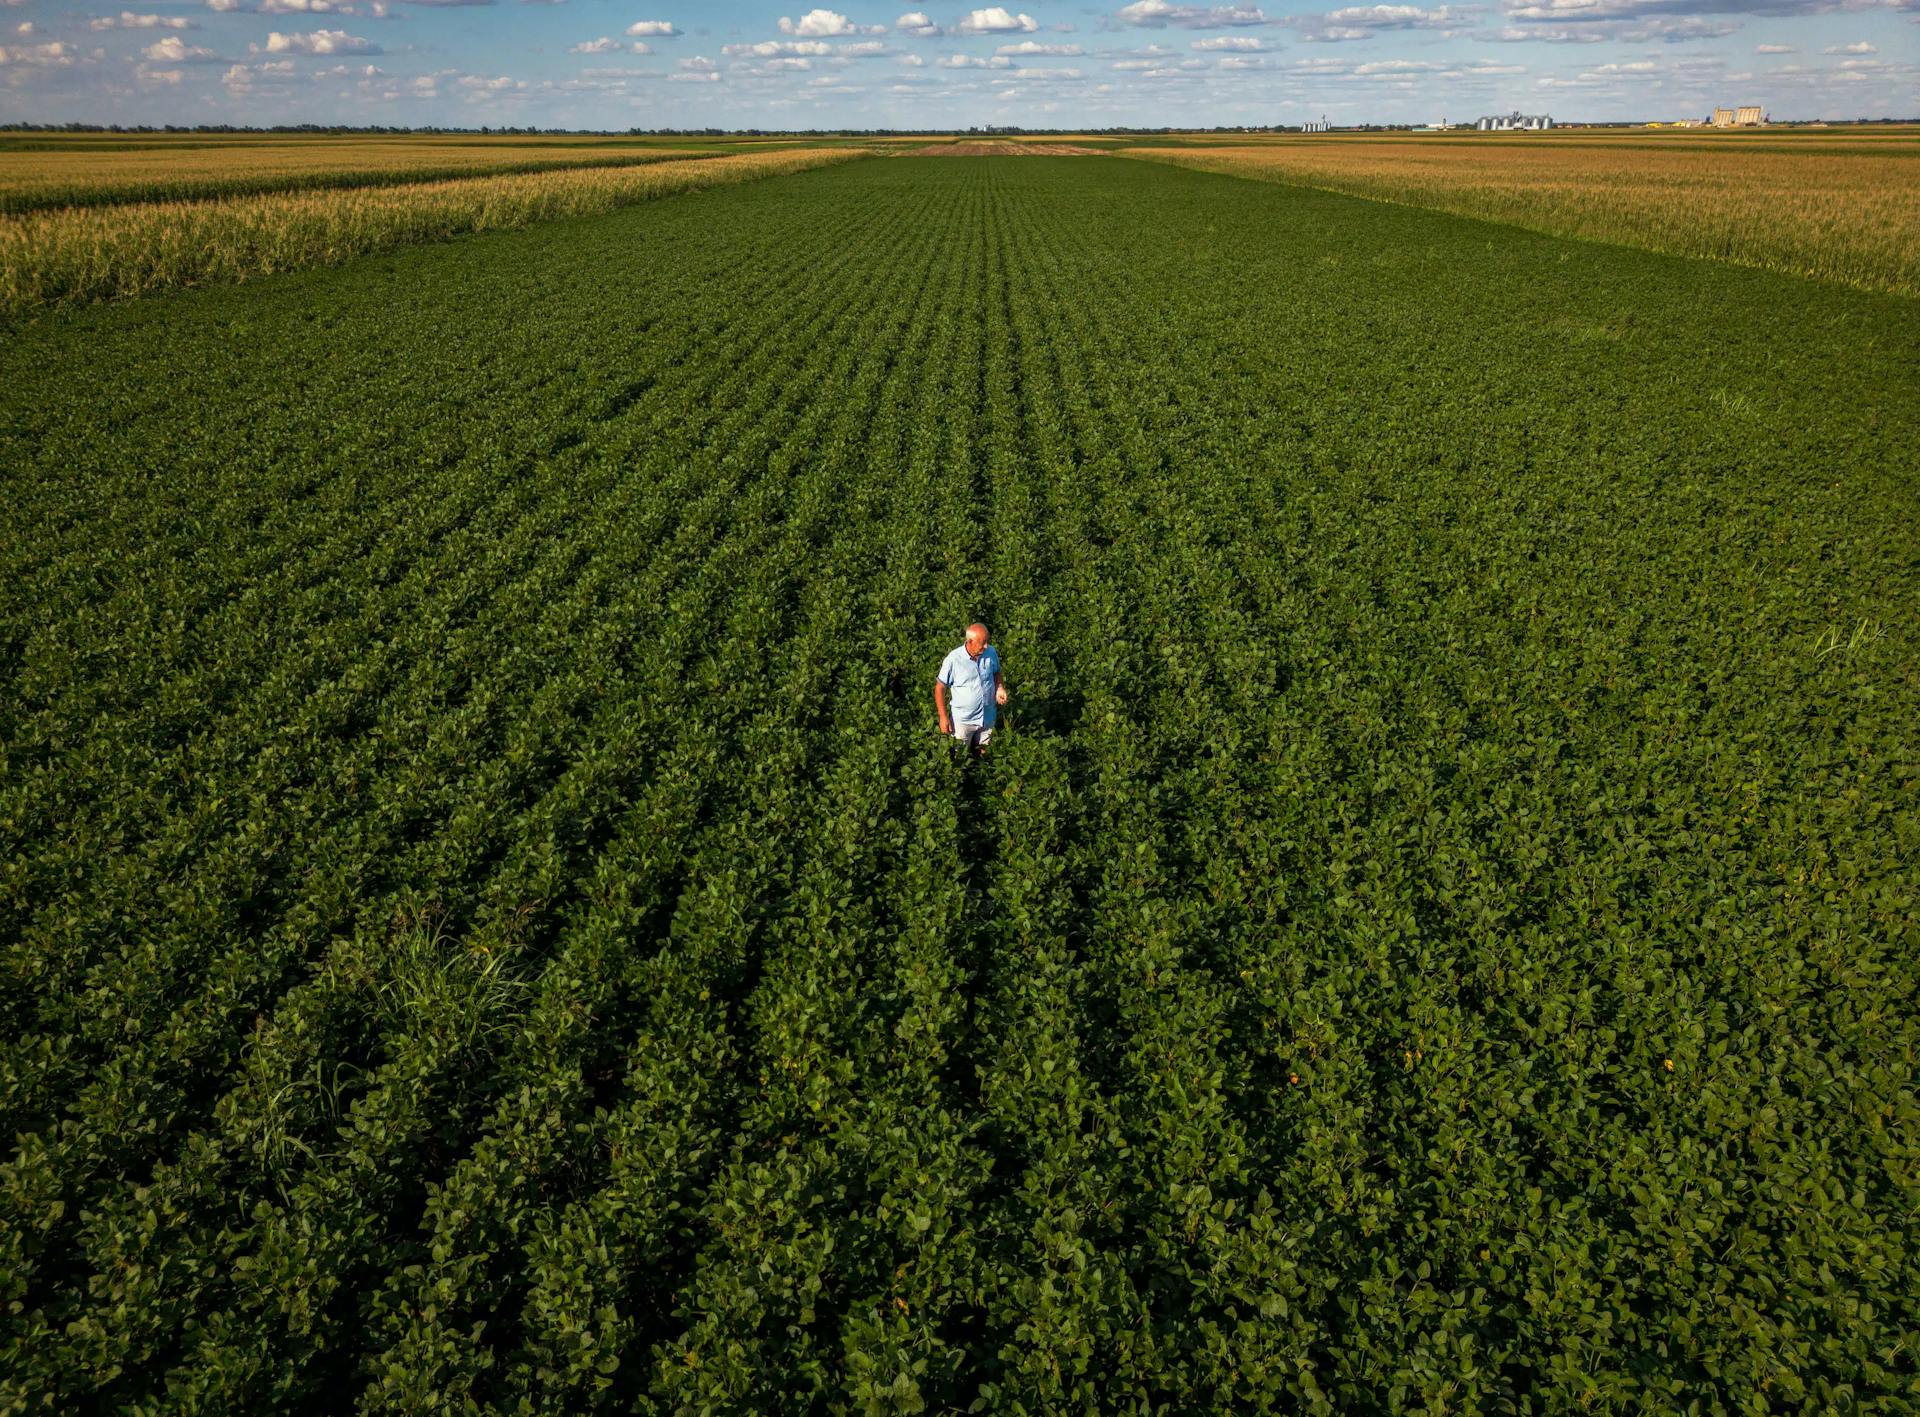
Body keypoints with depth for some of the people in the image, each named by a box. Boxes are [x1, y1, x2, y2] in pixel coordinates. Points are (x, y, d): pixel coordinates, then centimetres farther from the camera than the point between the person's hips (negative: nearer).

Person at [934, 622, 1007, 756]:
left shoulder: (991, 652, -11)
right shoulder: (953, 660, -22)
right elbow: (940, 688, -12)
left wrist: (1000, 688, -10)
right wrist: (943, 717, -12)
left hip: (988, 717, 3)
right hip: (962, 719, -3)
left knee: (982, 754, 22)